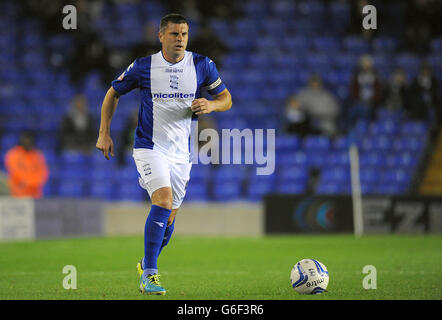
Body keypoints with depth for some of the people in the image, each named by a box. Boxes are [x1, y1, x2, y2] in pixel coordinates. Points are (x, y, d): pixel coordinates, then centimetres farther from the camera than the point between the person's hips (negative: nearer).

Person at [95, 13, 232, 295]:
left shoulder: (202, 65, 0)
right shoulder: (143, 67, -5)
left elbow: (226, 99, 8)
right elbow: (113, 93, 9)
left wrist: (210, 105, -15)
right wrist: (104, 133, 4)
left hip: (182, 152, 4)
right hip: (150, 148, -4)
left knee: (170, 215, 8)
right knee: (164, 201, -23)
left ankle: (147, 264, 34)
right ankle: (149, 275, -19)